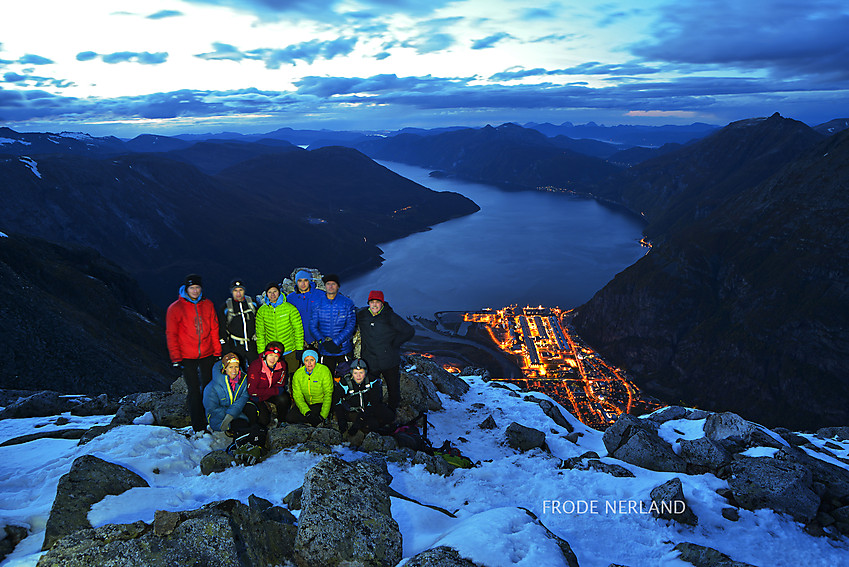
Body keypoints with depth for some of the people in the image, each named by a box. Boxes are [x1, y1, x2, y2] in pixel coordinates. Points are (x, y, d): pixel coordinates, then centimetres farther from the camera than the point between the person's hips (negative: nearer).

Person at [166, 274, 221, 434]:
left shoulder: (208, 305, 4)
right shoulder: (175, 308, -4)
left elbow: (214, 329, 8)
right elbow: (171, 335, -3)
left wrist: (217, 352, 5)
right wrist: (176, 358, -7)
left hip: (207, 355, 2)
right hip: (187, 357, -2)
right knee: (193, 390, 0)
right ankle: (198, 427, 8)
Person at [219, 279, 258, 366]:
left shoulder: (251, 303, 5)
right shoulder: (226, 307, -1)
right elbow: (222, 330, 1)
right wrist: (225, 350, -4)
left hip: (252, 345, 2)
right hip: (235, 347, -2)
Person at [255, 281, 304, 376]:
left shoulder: (289, 308, -5)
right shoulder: (262, 310, 2)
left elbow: (298, 329, -2)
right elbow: (260, 333, 7)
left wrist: (299, 349, -5)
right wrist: (261, 352, 3)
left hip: (290, 351, -1)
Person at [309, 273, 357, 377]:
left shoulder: (347, 303, 0)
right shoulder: (318, 303, 5)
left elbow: (351, 326, -7)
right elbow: (313, 326, 2)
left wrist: (336, 342, -15)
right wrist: (323, 341, -13)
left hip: (344, 349, -1)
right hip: (325, 351, 1)